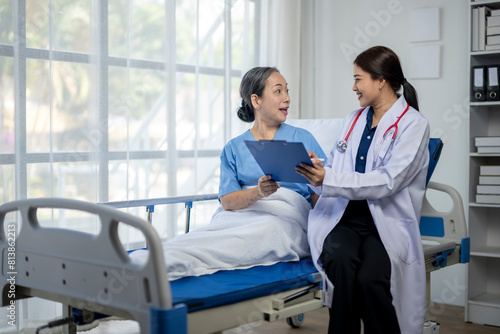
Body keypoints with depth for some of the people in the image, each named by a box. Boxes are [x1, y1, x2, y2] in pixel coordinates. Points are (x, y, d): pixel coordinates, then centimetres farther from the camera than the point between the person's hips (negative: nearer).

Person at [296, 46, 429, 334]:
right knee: (341, 262, -30)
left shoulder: (413, 124, 0)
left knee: (370, 279, -32)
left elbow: (387, 182, -12)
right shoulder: (353, 119, 21)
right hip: (342, 216, 4)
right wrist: (318, 172, -2)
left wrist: (328, 179, -18)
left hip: (386, 223, -4)